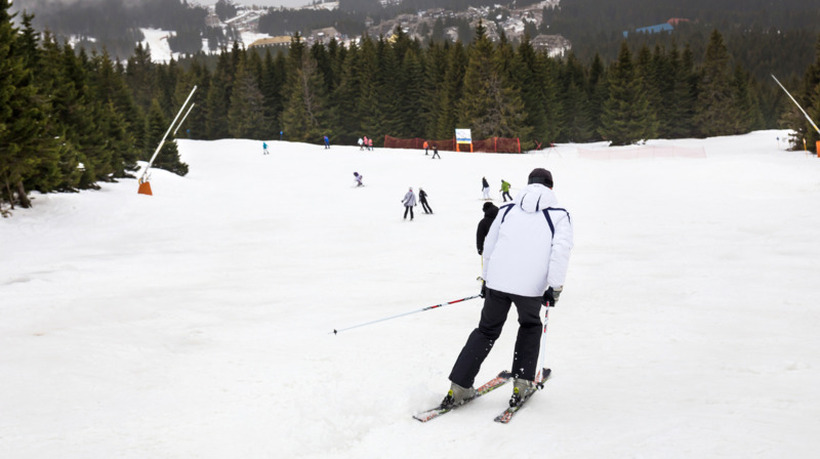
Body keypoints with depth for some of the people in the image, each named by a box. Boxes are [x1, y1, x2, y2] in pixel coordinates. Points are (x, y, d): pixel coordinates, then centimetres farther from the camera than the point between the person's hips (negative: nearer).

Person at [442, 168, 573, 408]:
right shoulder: (559, 214, 8)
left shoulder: (508, 209, 16)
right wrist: (555, 287, -4)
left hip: (498, 280, 2)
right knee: (530, 326, 25)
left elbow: (488, 247, 17)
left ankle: (459, 387, 9)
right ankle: (522, 383, 21)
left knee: (486, 330, 14)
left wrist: (486, 280, 26)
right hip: (531, 286, -2)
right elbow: (561, 249, -6)